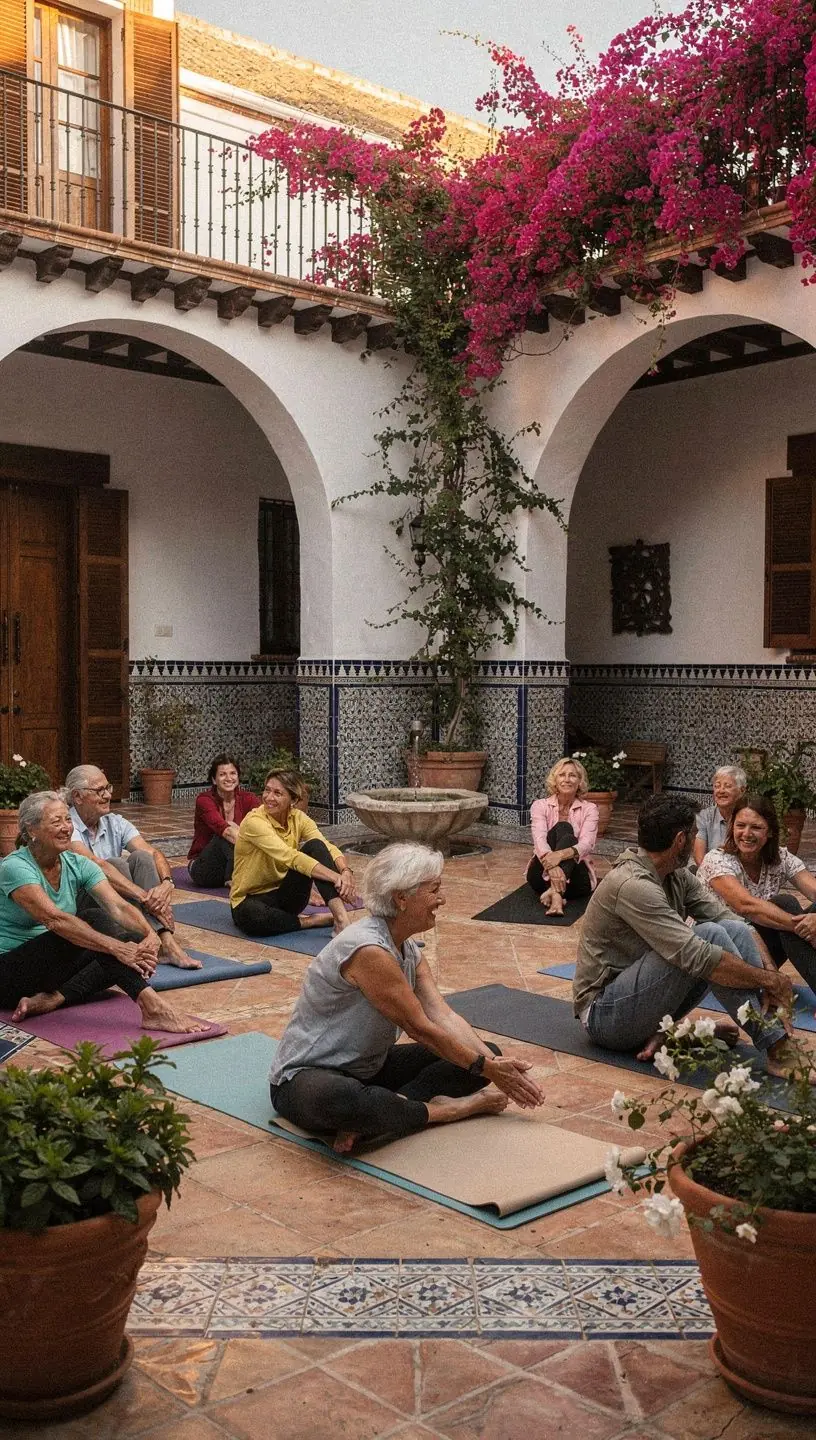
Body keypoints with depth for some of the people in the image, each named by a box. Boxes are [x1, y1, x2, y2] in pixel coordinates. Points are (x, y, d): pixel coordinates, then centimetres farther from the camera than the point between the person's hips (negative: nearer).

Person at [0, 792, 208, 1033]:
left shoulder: (78, 865, 1)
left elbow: (118, 906, -13)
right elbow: (55, 919, -33)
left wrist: (149, 933, -35)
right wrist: (116, 947, -42)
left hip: (56, 965, 7)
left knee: (135, 941, -14)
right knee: (77, 932, -32)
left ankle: (54, 999, -26)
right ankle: (152, 1007, -44)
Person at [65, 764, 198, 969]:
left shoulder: (115, 823, 6)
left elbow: (153, 854, -7)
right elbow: (95, 865, -30)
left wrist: (167, 883, -30)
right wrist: (145, 897, -37)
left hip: (118, 908, 6)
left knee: (140, 858, -18)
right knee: (116, 865, -27)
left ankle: (167, 942, -33)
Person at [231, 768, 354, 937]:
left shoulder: (298, 818, -3)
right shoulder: (254, 821, -22)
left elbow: (327, 848, -17)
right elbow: (289, 857, -34)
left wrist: (345, 871, -39)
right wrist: (335, 877, -42)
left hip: (284, 895, 5)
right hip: (251, 900, -5)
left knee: (315, 846, -21)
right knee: (252, 916, -43)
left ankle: (341, 916, -34)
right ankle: (312, 920, -20)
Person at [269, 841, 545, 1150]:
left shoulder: (409, 951, 3)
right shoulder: (367, 950, -26)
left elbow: (444, 1015, -7)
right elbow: (421, 1029, -21)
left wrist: (494, 1062, -19)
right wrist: (487, 1069, -14)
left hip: (370, 1067, 9)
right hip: (305, 1076, -9)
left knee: (485, 1053, 0)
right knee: (341, 1100, -47)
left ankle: (373, 1117, -18)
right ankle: (448, 1109, -22)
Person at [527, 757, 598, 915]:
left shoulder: (589, 809, 2)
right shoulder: (540, 806, 2)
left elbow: (587, 844, -16)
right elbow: (539, 839, -17)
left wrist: (561, 854, -38)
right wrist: (552, 865, -39)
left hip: (575, 876, 0)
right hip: (543, 876, 0)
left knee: (567, 836, -27)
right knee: (562, 827, -23)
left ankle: (555, 892, -51)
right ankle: (557, 895, -44)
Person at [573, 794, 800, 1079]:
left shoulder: (677, 876, 5)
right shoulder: (632, 885, -24)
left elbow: (726, 917, 0)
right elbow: (697, 957, -30)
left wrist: (770, 969, -17)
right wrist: (769, 980, -22)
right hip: (605, 1013, -9)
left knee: (734, 930, -5)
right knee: (709, 936, -26)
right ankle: (777, 1048, -20)